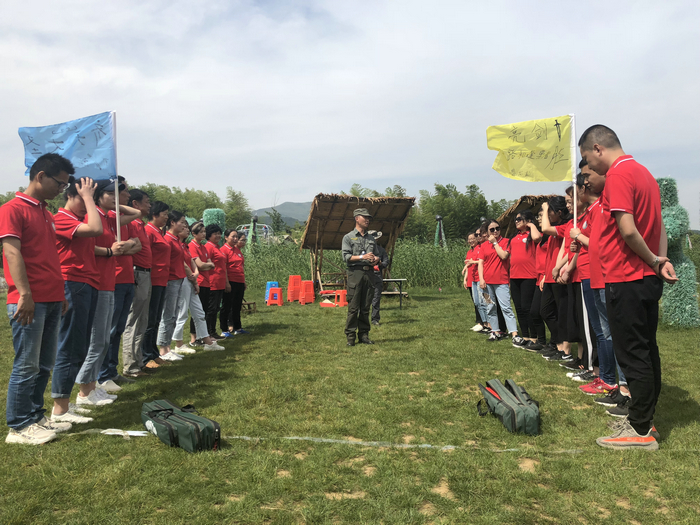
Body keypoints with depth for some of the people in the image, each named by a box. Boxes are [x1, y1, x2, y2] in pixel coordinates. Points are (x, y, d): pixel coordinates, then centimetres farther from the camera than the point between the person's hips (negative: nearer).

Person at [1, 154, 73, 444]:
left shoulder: (46, 213, 19)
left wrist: (61, 293, 19)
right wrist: (25, 294, -23)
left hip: (52, 300, 8)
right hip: (30, 302, -8)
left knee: (44, 365, 12)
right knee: (27, 365, -2)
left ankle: (35, 417, 22)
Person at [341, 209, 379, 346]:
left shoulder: (371, 239, 20)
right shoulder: (348, 237, 5)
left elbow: (376, 255, 22)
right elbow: (346, 256, -6)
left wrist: (376, 259, -2)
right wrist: (362, 257, -16)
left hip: (369, 273, 5)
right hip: (355, 272, -5)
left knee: (366, 307, 6)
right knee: (353, 307, -6)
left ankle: (364, 335, 12)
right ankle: (350, 336, 0)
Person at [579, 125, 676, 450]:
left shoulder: (618, 175, -15)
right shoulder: (643, 172, 16)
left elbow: (627, 230, -23)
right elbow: (658, 225, 14)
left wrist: (653, 261, -9)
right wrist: (662, 260, 4)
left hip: (626, 280, -10)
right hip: (648, 278, 10)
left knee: (632, 355, -2)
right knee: (647, 350, 14)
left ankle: (639, 430, 7)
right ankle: (644, 418, 26)